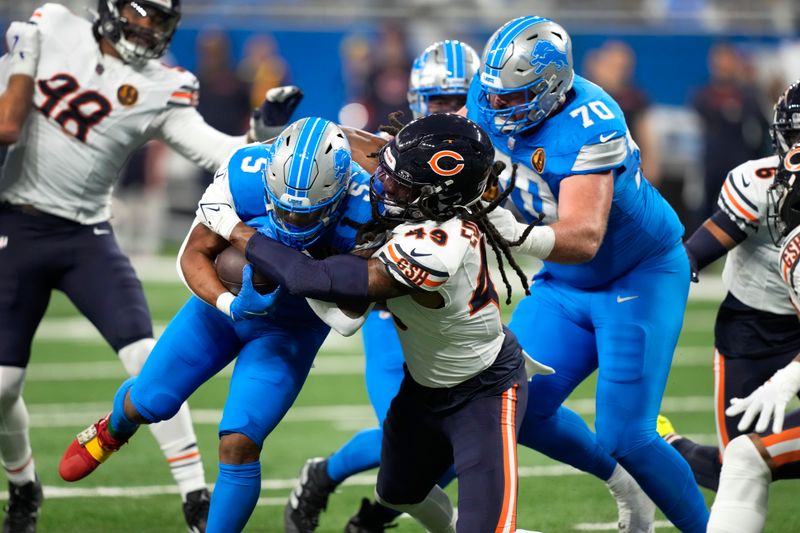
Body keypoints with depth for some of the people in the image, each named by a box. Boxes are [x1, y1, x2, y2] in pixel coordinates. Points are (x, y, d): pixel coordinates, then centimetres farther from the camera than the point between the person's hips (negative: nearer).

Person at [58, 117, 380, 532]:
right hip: (224, 300, 2)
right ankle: (112, 432, 53)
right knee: (148, 402, 15)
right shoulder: (245, 175, -31)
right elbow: (195, 255, -19)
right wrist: (230, 304, -37)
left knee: (239, 446, -15)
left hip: (291, 328, -2)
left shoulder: (361, 213, -34)